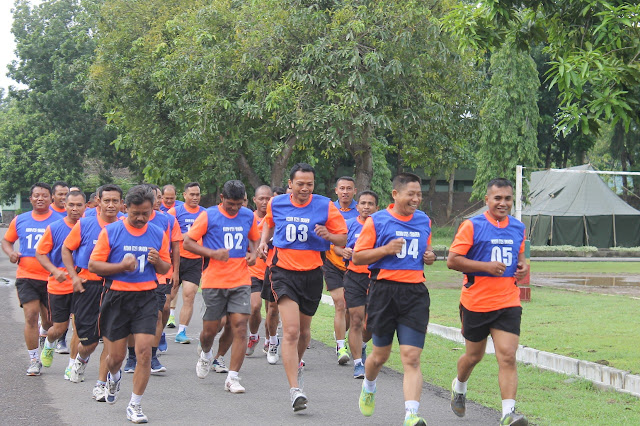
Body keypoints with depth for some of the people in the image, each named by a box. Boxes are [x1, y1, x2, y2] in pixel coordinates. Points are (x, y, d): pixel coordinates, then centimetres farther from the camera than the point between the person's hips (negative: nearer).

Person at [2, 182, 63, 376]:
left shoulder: (59, 221, -2)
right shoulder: (20, 220, 7)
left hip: (50, 278, -1)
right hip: (26, 276, 1)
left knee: (49, 320, 9)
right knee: (31, 316, -9)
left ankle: (45, 335, 45)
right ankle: (34, 360, 0)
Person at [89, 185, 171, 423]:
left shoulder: (158, 235, 6)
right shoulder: (111, 232, -3)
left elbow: (166, 268, 15)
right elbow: (93, 265, -3)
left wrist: (157, 261, -9)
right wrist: (121, 266, -17)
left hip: (146, 298, 1)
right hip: (117, 297, -1)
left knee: (144, 352, -11)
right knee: (116, 355, 5)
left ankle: (134, 405, 2)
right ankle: (114, 377, 43)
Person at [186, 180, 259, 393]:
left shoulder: (248, 216, 8)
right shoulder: (209, 216, -4)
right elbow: (188, 242, -2)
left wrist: (253, 253, 3)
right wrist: (212, 253, -16)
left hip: (241, 281, 2)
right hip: (214, 281, -2)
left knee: (240, 326, -10)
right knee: (210, 329, 6)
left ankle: (232, 378, -6)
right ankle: (206, 355, 41)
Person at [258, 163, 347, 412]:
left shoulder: (325, 206, -5)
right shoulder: (276, 204, 1)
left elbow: (343, 239, 0)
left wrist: (328, 235, -20)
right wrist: (264, 241, 6)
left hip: (312, 273, 1)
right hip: (284, 272, -1)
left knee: (303, 329, 17)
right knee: (291, 330, -16)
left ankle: (296, 365, 49)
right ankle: (295, 389, -20)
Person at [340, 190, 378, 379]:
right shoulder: (349, 225, 5)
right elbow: (336, 246, 12)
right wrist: (344, 251, -9)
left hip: (376, 276, 1)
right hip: (354, 276, -1)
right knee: (356, 321, -4)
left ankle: (361, 345, 39)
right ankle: (358, 363, 3)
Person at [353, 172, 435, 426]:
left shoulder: (424, 221, 12)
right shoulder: (377, 221, -1)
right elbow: (357, 256, -1)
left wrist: (429, 257, 5)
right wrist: (386, 249, -15)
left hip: (415, 292, 2)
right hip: (384, 290, -2)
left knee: (411, 357, -10)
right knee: (381, 354, 11)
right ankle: (368, 387, 44)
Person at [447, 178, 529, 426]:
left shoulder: (518, 228, 9)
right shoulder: (472, 226, -7)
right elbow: (452, 260, -11)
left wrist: (522, 266, 2)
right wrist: (487, 266, -20)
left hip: (508, 303, 3)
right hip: (476, 302, -3)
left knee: (508, 357, -11)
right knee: (474, 355, 14)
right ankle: (459, 387, 45)